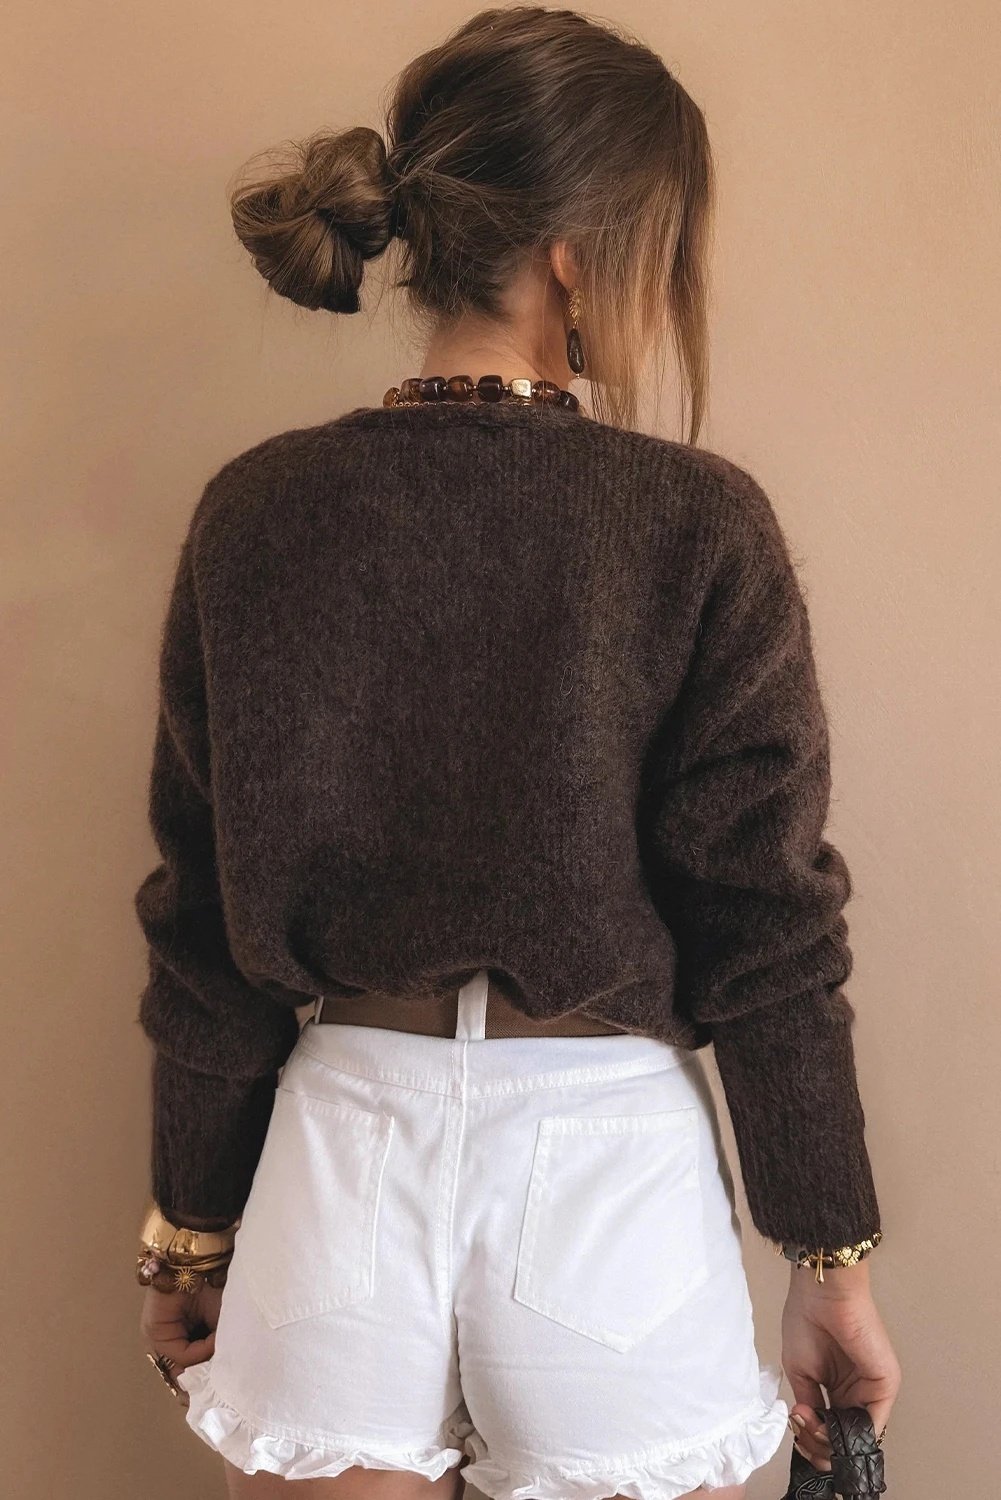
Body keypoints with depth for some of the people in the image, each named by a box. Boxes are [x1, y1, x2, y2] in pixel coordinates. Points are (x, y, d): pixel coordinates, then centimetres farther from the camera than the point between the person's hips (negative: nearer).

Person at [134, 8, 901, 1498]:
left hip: (345, 1148, 3)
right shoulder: (699, 526, -12)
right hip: (603, 1150, -2)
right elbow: (766, 926, -9)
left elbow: (206, 918, 0)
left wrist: (192, 1221, 12)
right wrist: (835, 1258, 3)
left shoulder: (255, 517, -4)